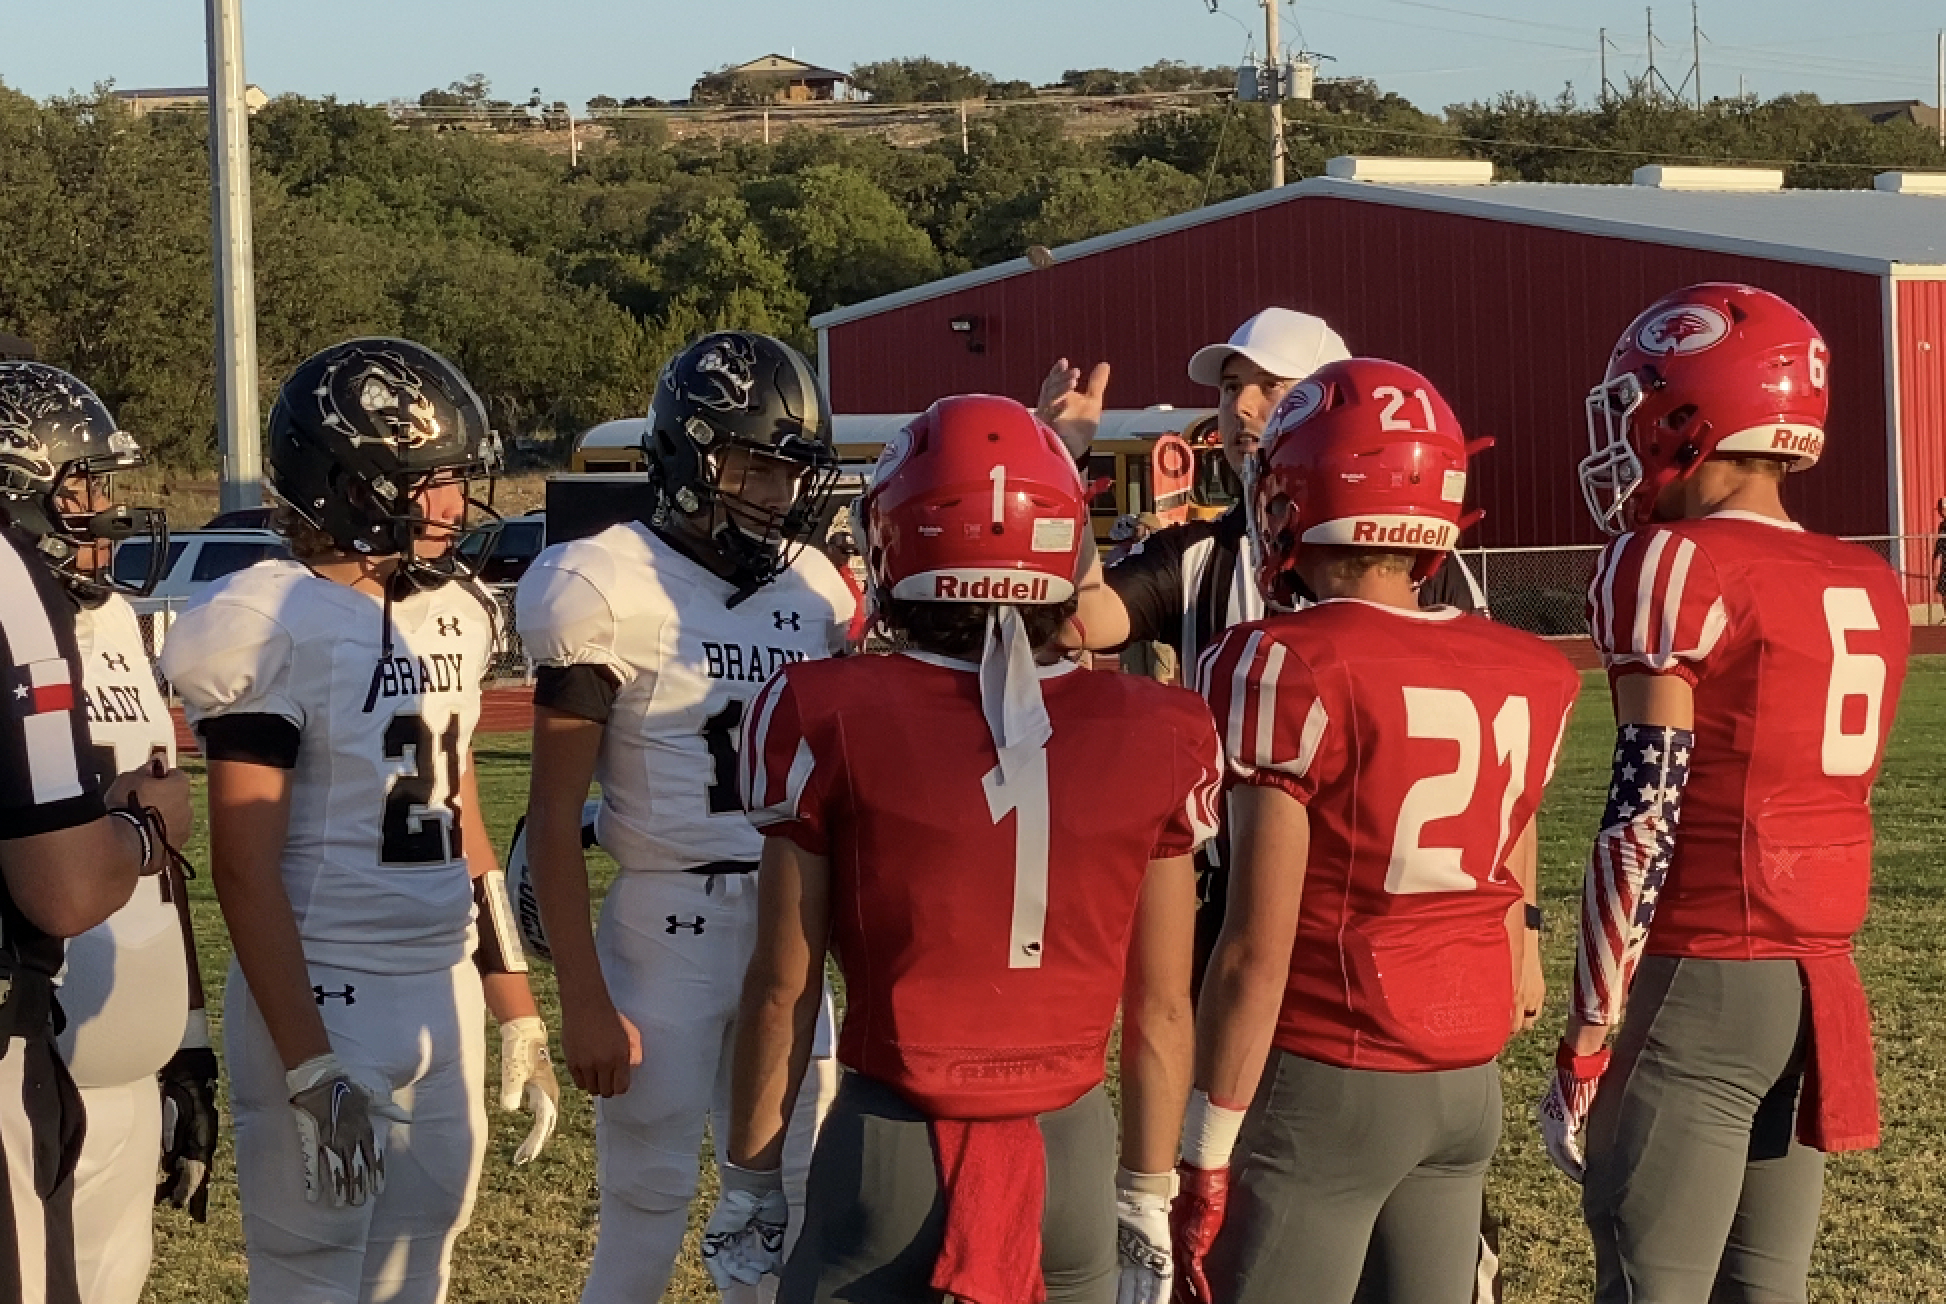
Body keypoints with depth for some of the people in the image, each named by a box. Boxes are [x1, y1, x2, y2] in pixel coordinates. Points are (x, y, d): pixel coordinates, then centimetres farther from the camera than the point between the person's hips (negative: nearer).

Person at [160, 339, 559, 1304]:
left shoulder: (452, 615, 9)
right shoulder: (281, 626, -14)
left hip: (445, 995, 7)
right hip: (328, 1003, -7)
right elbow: (245, 868, -15)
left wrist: (515, 1007, 16)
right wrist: (310, 1070, -19)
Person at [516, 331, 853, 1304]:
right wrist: (584, 998, -14)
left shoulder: (814, 588, 5)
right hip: (665, 930, -5)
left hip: (790, 927, 5)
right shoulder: (612, 589, -11)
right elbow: (554, 816, -11)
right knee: (649, 1205, 1)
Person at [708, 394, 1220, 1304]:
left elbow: (783, 992, -2)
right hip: (1074, 1155, 2)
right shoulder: (1154, 740, -3)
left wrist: (749, 1179, 9)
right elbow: (1160, 1011, 3)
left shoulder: (829, 722, -8)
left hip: (890, 1156, -2)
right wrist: (1147, 1198, 15)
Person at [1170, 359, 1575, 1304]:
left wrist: (1206, 1156, -9)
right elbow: (1509, 898, 12)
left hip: (1322, 1085, -6)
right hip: (1469, 1083, 6)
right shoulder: (1527, 677, 4)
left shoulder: (1290, 670, -14)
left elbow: (1259, 949, -14)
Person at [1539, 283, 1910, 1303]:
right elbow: (1817, 797, 14)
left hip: (1696, 987, -7)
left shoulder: (1672, 565, -11)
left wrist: (1586, 1042, -12)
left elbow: (1644, 821, -14)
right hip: (1819, 985, 7)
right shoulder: (1869, 586, 12)